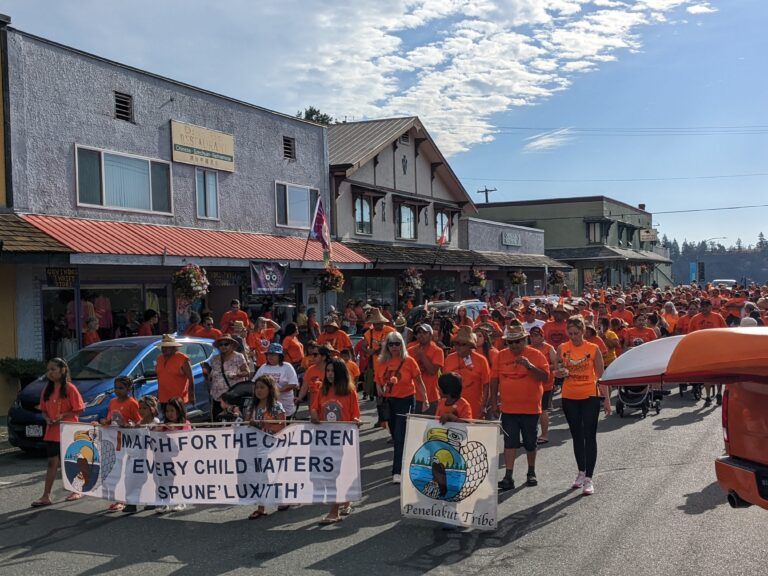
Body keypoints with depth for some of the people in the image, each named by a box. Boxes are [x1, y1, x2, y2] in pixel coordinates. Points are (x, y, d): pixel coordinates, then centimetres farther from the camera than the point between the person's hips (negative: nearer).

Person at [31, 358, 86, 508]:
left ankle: (77, 491, 20)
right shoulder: (47, 389, 9)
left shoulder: (69, 388, -10)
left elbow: (79, 409, -10)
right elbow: (43, 409, 15)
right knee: (52, 463, 4)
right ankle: (46, 496, 4)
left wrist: (62, 416, -19)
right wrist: (47, 418, -5)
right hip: (52, 432, 5)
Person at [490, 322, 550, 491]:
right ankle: (508, 477, -2)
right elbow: (494, 379, 7)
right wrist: (494, 402, 5)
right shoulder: (501, 356, 3)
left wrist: (529, 366, -26)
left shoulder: (536, 355, -4)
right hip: (508, 408, 1)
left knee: (530, 442, 12)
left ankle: (531, 472, 30)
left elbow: (545, 377, -12)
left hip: (531, 408, -1)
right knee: (510, 442, -2)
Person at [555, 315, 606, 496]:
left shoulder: (593, 349, -4)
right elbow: (556, 373, 11)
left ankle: (589, 478, -3)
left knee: (590, 436, -4)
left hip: (590, 396, -3)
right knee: (577, 436, 13)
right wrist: (560, 373, -14)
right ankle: (581, 472, 28)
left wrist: (606, 400, -2)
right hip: (569, 398, 3)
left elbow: (600, 376, 0)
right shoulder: (562, 349, 1)